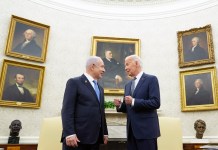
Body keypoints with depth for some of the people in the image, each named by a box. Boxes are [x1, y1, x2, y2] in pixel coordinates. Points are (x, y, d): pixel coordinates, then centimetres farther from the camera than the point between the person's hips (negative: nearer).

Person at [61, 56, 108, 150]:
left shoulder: (100, 89, 21)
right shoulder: (74, 82, -2)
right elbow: (67, 110, -11)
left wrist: (105, 132, 15)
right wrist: (69, 133, -18)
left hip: (95, 138, 7)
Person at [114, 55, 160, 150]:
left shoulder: (151, 79, -4)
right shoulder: (128, 85, 17)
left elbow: (155, 103, -15)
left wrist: (134, 101, -21)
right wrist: (120, 105, -1)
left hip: (146, 129, -6)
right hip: (131, 130, 6)